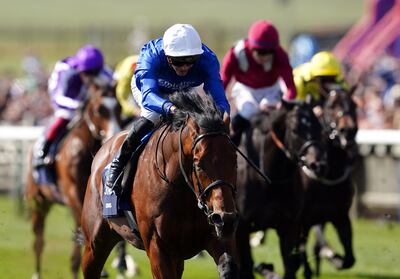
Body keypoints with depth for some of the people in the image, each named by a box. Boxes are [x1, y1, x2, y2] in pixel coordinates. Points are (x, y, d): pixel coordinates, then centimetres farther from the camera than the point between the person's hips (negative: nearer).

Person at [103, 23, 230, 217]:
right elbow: (148, 96, -57)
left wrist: (221, 113, -70)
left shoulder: (207, 60, -38)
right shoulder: (151, 57, -43)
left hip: (185, 91, 3)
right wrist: (168, 107, -78)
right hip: (147, 86, -3)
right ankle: (115, 174, -15)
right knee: (151, 118, -30)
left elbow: (218, 99, -45)